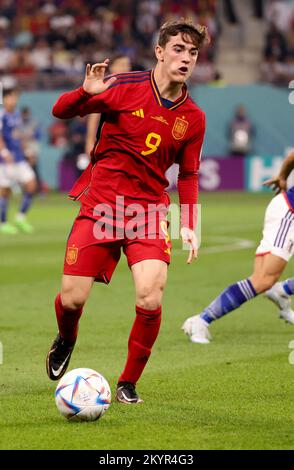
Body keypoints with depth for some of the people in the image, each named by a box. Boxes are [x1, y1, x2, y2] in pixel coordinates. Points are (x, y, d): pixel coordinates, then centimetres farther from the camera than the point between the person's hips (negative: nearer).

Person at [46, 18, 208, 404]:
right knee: (72, 299, -3)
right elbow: (60, 111, -2)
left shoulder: (193, 118, 4)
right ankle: (65, 341, 35)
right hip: (99, 205, -1)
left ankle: (128, 383, 3)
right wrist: (87, 92, -22)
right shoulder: (124, 88, -6)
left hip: (149, 211, 1)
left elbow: (188, 175, 15)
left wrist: (188, 224, 3)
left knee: (150, 299, -19)